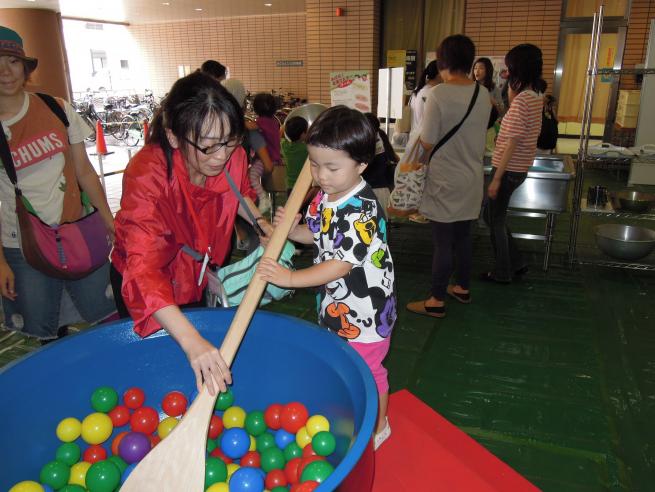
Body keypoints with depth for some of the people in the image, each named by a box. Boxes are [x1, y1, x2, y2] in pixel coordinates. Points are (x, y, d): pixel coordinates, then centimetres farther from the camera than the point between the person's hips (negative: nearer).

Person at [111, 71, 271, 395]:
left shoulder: (232, 157, -23)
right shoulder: (146, 175, -38)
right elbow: (144, 270, -47)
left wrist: (262, 223, -15)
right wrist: (191, 342, -57)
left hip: (198, 275, 5)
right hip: (142, 284, -4)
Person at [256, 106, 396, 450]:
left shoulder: (362, 211, -28)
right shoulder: (323, 197, -3)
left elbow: (342, 264, -29)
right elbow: (316, 235, 12)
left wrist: (290, 278, -30)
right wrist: (291, 230, -9)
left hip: (364, 306, -8)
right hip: (335, 301, 8)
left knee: (367, 367, 11)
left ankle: (378, 425, 37)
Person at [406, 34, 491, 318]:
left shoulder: (438, 94, -18)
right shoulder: (483, 94, 2)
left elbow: (427, 143, -14)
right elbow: (474, 132, 11)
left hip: (446, 181, -6)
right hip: (472, 178, 6)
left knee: (443, 243, 2)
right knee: (463, 237, 19)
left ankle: (437, 302, 13)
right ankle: (462, 288, 34)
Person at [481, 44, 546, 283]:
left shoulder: (521, 99, -19)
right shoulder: (535, 95, 7)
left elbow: (512, 144, -21)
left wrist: (496, 178, -18)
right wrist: (512, 91, 11)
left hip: (509, 169, -9)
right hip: (519, 168, 9)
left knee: (496, 220, 5)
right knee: (492, 216, 19)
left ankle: (503, 272, 18)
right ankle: (516, 263, 27)